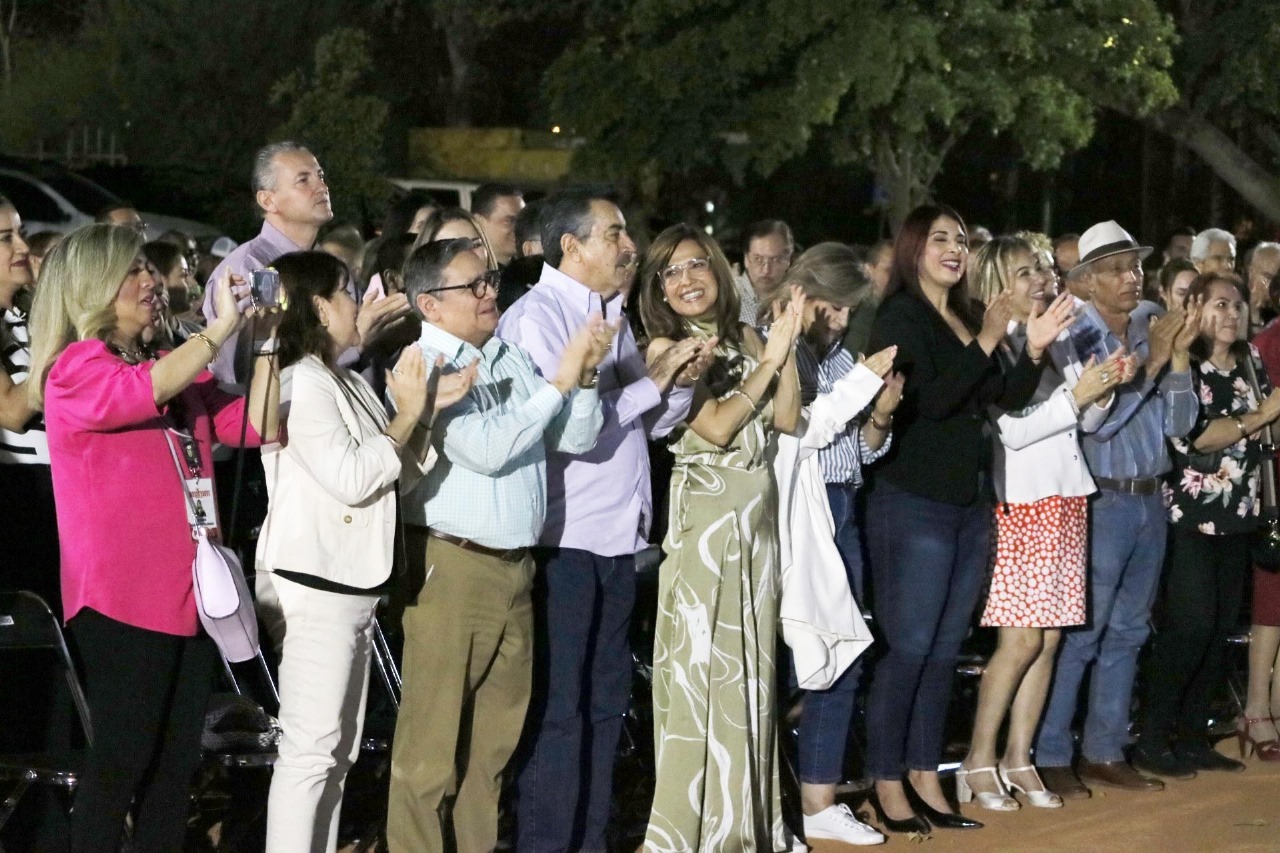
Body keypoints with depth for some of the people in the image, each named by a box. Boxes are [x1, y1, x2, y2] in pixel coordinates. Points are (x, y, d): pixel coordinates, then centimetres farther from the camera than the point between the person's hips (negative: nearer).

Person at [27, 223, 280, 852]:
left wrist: (267, 341, -1)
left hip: (187, 588, 7)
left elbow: (257, 425, 9)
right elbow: (144, 392, -26)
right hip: (121, 597, -7)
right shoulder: (74, 368, -6)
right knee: (122, 758, -5)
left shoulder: (174, 371, 14)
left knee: (176, 758, 10)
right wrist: (223, 325, -23)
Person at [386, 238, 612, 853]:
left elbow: (576, 438, 13)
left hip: (515, 566, 7)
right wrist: (558, 383, -13)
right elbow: (485, 447, -19)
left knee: (495, 733, 13)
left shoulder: (510, 361, 13)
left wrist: (586, 376, -4)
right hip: (453, 567, -7)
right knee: (433, 739, -2)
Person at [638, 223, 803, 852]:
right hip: (703, 514, -6)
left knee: (752, 665, 9)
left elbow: (786, 420, 4)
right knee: (701, 668, -5)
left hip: (757, 516, 6)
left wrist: (786, 348, -3)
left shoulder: (744, 338, 11)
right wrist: (769, 361, -10)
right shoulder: (665, 348, -5)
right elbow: (716, 426, -15)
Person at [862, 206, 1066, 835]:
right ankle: (887, 786, -1)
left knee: (943, 652, 10)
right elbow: (931, 400, -20)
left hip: (969, 506, 8)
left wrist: (1034, 351, -4)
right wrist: (986, 343, -19)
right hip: (913, 505, -8)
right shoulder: (900, 318, -8)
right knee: (907, 649, -7)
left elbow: (1009, 399, 11)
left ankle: (925, 781, 15)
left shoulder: (967, 320, 13)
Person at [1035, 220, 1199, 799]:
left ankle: (1105, 752, 19)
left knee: (1127, 633, 11)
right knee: (1077, 635, -5)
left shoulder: (1149, 332, 8)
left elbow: (1178, 424, 7)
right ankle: (1051, 757, 1)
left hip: (1149, 500, 7)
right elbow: (1096, 420, -18)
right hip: (1099, 503, -6)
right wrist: (1152, 361, -16)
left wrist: (1179, 354, -5)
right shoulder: (1075, 339, -8)